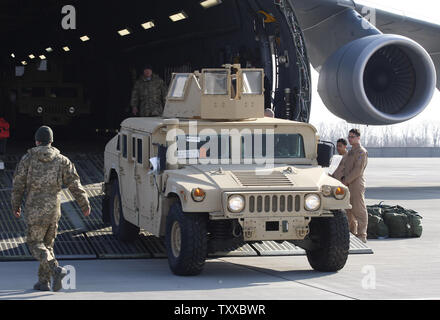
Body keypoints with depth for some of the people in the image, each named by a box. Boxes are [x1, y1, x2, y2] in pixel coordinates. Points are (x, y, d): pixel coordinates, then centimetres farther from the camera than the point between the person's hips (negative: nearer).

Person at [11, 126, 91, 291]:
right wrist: (85, 204, 9)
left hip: (34, 209, -3)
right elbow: (74, 184, 1)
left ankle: (56, 270, -21)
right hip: (53, 209, 3)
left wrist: (16, 205, 12)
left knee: (35, 243, 2)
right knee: (47, 243, 15)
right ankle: (44, 281, 16)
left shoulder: (28, 158, -3)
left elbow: (18, 183, 0)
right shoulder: (61, 160, 3)